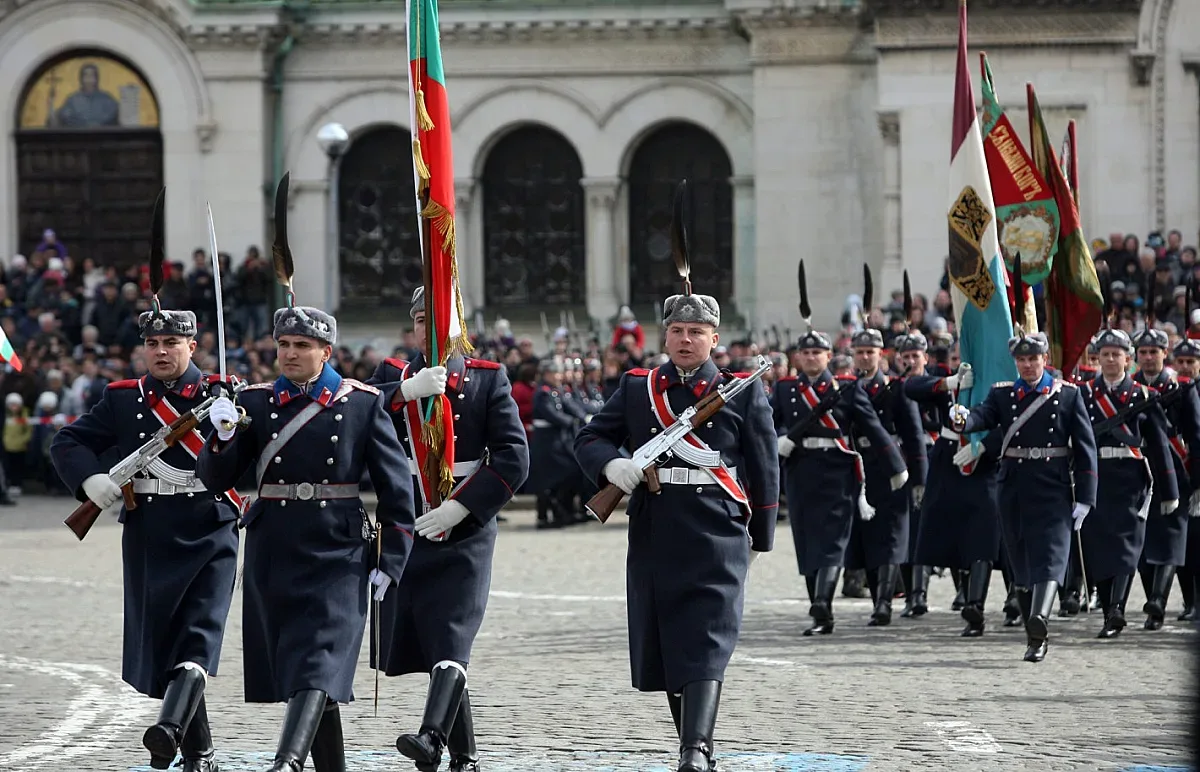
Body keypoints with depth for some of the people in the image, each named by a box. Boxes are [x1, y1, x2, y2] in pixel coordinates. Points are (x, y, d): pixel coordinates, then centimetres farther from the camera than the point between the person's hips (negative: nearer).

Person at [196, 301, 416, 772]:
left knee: (318, 666, -16)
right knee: (289, 664, 8)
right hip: (273, 554, 4)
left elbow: (396, 487, 2)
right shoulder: (256, 402, 7)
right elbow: (216, 479, 2)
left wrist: (390, 563, -4)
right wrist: (222, 435, -19)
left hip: (337, 555, -4)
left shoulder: (363, 403, 0)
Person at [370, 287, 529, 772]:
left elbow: (514, 458, -7)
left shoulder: (488, 379, 2)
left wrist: (460, 508, -15)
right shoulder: (392, 376, 11)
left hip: (465, 531, -4)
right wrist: (407, 391, -20)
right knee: (419, 640, 7)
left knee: (451, 637, -18)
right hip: (404, 531, 4)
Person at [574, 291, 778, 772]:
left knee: (706, 647, -13)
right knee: (662, 647, 8)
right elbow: (589, 439, 10)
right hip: (653, 539, 3)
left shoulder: (743, 393, 4)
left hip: (717, 540, -3)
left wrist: (760, 538, 11)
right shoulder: (636, 389, 10)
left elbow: (764, 470, 9)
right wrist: (611, 464, -13)